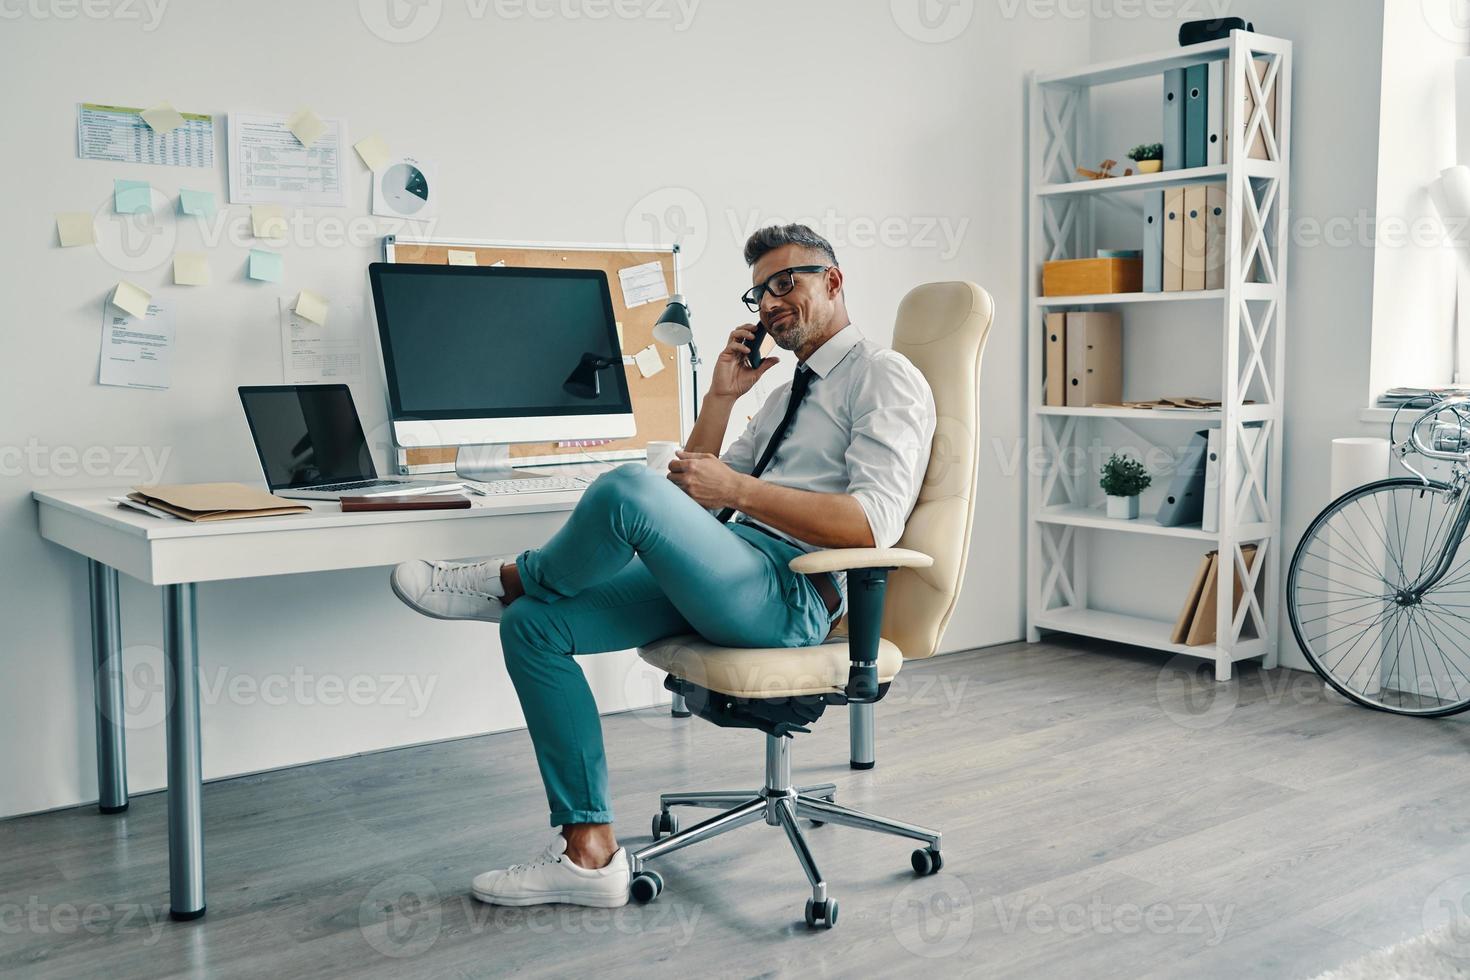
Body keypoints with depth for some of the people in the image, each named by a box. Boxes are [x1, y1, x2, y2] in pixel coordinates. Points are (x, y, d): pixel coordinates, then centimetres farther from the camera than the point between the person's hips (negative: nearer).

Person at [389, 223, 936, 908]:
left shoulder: (884, 376, -1)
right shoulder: (788, 391, 28)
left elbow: (874, 522, -17)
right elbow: (696, 500, 25)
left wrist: (737, 489, -18)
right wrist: (721, 396, 14)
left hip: (794, 594, -9)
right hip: (731, 574, 9)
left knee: (629, 487, -32)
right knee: (533, 626, -2)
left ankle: (508, 580, 0)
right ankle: (590, 852, 0)